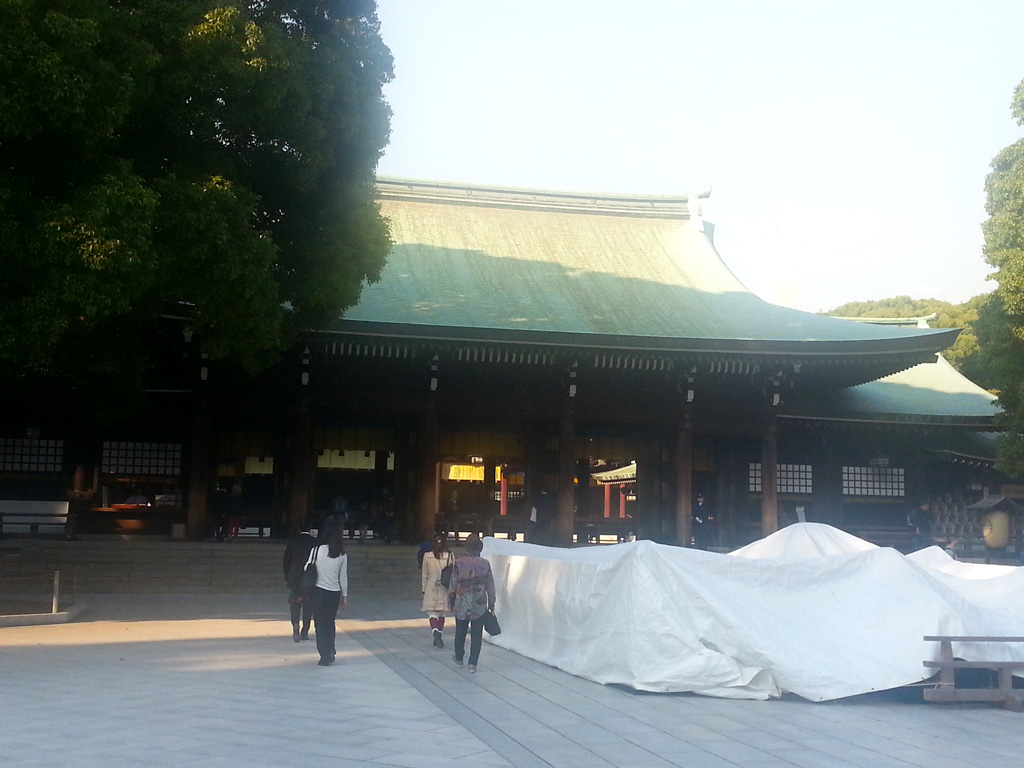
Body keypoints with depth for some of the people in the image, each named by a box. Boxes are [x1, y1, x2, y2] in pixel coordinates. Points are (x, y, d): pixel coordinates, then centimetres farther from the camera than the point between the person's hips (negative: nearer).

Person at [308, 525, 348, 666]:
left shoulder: (317, 549, -8)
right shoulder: (342, 555, -1)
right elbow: (343, 577, 5)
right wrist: (345, 595, 15)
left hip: (319, 591, -2)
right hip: (335, 593, 2)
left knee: (320, 624, 5)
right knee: (330, 623, 20)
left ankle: (325, 656, 4)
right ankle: (331, 652, 20)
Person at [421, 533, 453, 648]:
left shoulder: (427, 556, -5)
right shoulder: (449, 556, -6)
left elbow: (424, 574, 2)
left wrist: (423, 589, 12)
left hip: (431, 587, -1)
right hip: (445, 588, 1)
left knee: (432, 613, 0)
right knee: (441, 614, 15)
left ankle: (435, 631, -25)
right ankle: (440, 638, 20)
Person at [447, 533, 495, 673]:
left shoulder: (459, 563, -9)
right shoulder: (485, 564, -5)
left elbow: (453, 585, -4)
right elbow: (490, 586, 1)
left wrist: (450, 603, 7)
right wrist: (491, 603, 12)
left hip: (462, 605, 0)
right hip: (480, 605, 0)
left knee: (460, 632, 16)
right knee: (477, 634, 6)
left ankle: (459, 659, 31)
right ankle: (473, 663, 3)